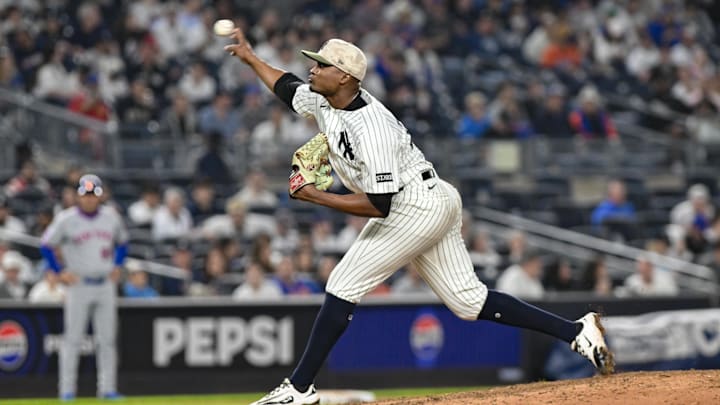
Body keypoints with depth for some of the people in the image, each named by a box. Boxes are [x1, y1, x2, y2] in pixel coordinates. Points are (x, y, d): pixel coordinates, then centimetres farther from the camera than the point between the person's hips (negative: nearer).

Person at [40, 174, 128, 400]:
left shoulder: (111, 217, 5)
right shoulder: (66, 219, -6)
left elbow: (122, 242, 22)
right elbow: (46, 246, 1)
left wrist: (117, 267, 10)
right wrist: (60, 272, -5)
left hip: (105, 286, 4)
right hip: (78, 285, -4)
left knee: (107, 339, 3)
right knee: (73, 338, -3)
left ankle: (107, 388, 8)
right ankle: (67, 389, 1)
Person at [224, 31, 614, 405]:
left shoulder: (371, 129, -26)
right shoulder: (323, 100, 1)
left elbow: (378, 204, -28)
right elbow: (288, 87, 25)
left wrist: (317, 197, -23)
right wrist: (250, 58, 25)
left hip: (417, 204, -10)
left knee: (343, 287, -10)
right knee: (469, 300, 8)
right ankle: (577, 332, 7)